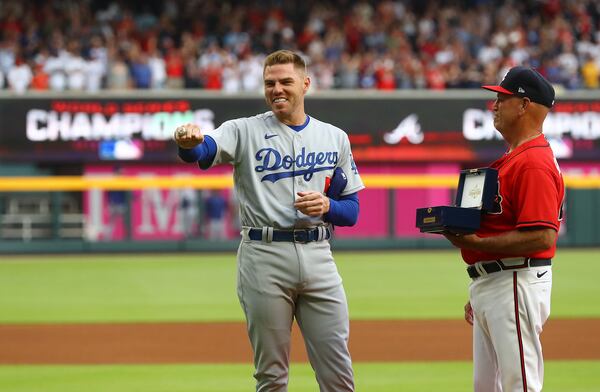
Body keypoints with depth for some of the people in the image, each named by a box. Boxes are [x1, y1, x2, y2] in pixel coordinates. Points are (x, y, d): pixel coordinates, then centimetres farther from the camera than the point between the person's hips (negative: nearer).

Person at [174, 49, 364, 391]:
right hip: (264, 257, -2)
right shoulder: (245, 131, 3)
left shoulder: (335, 138, 12)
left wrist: (326, 206, -9)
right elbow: (202, 151, -19)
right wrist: (189, 142, -43)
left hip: (318, 256, 2)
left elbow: (352, 211, 14)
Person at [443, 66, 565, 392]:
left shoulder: (535, 163, -16)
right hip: (489, 286, 11)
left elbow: (541, 237, -25)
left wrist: (475, 243, -23)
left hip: (517, 287, -11)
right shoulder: (510, 158, 18)